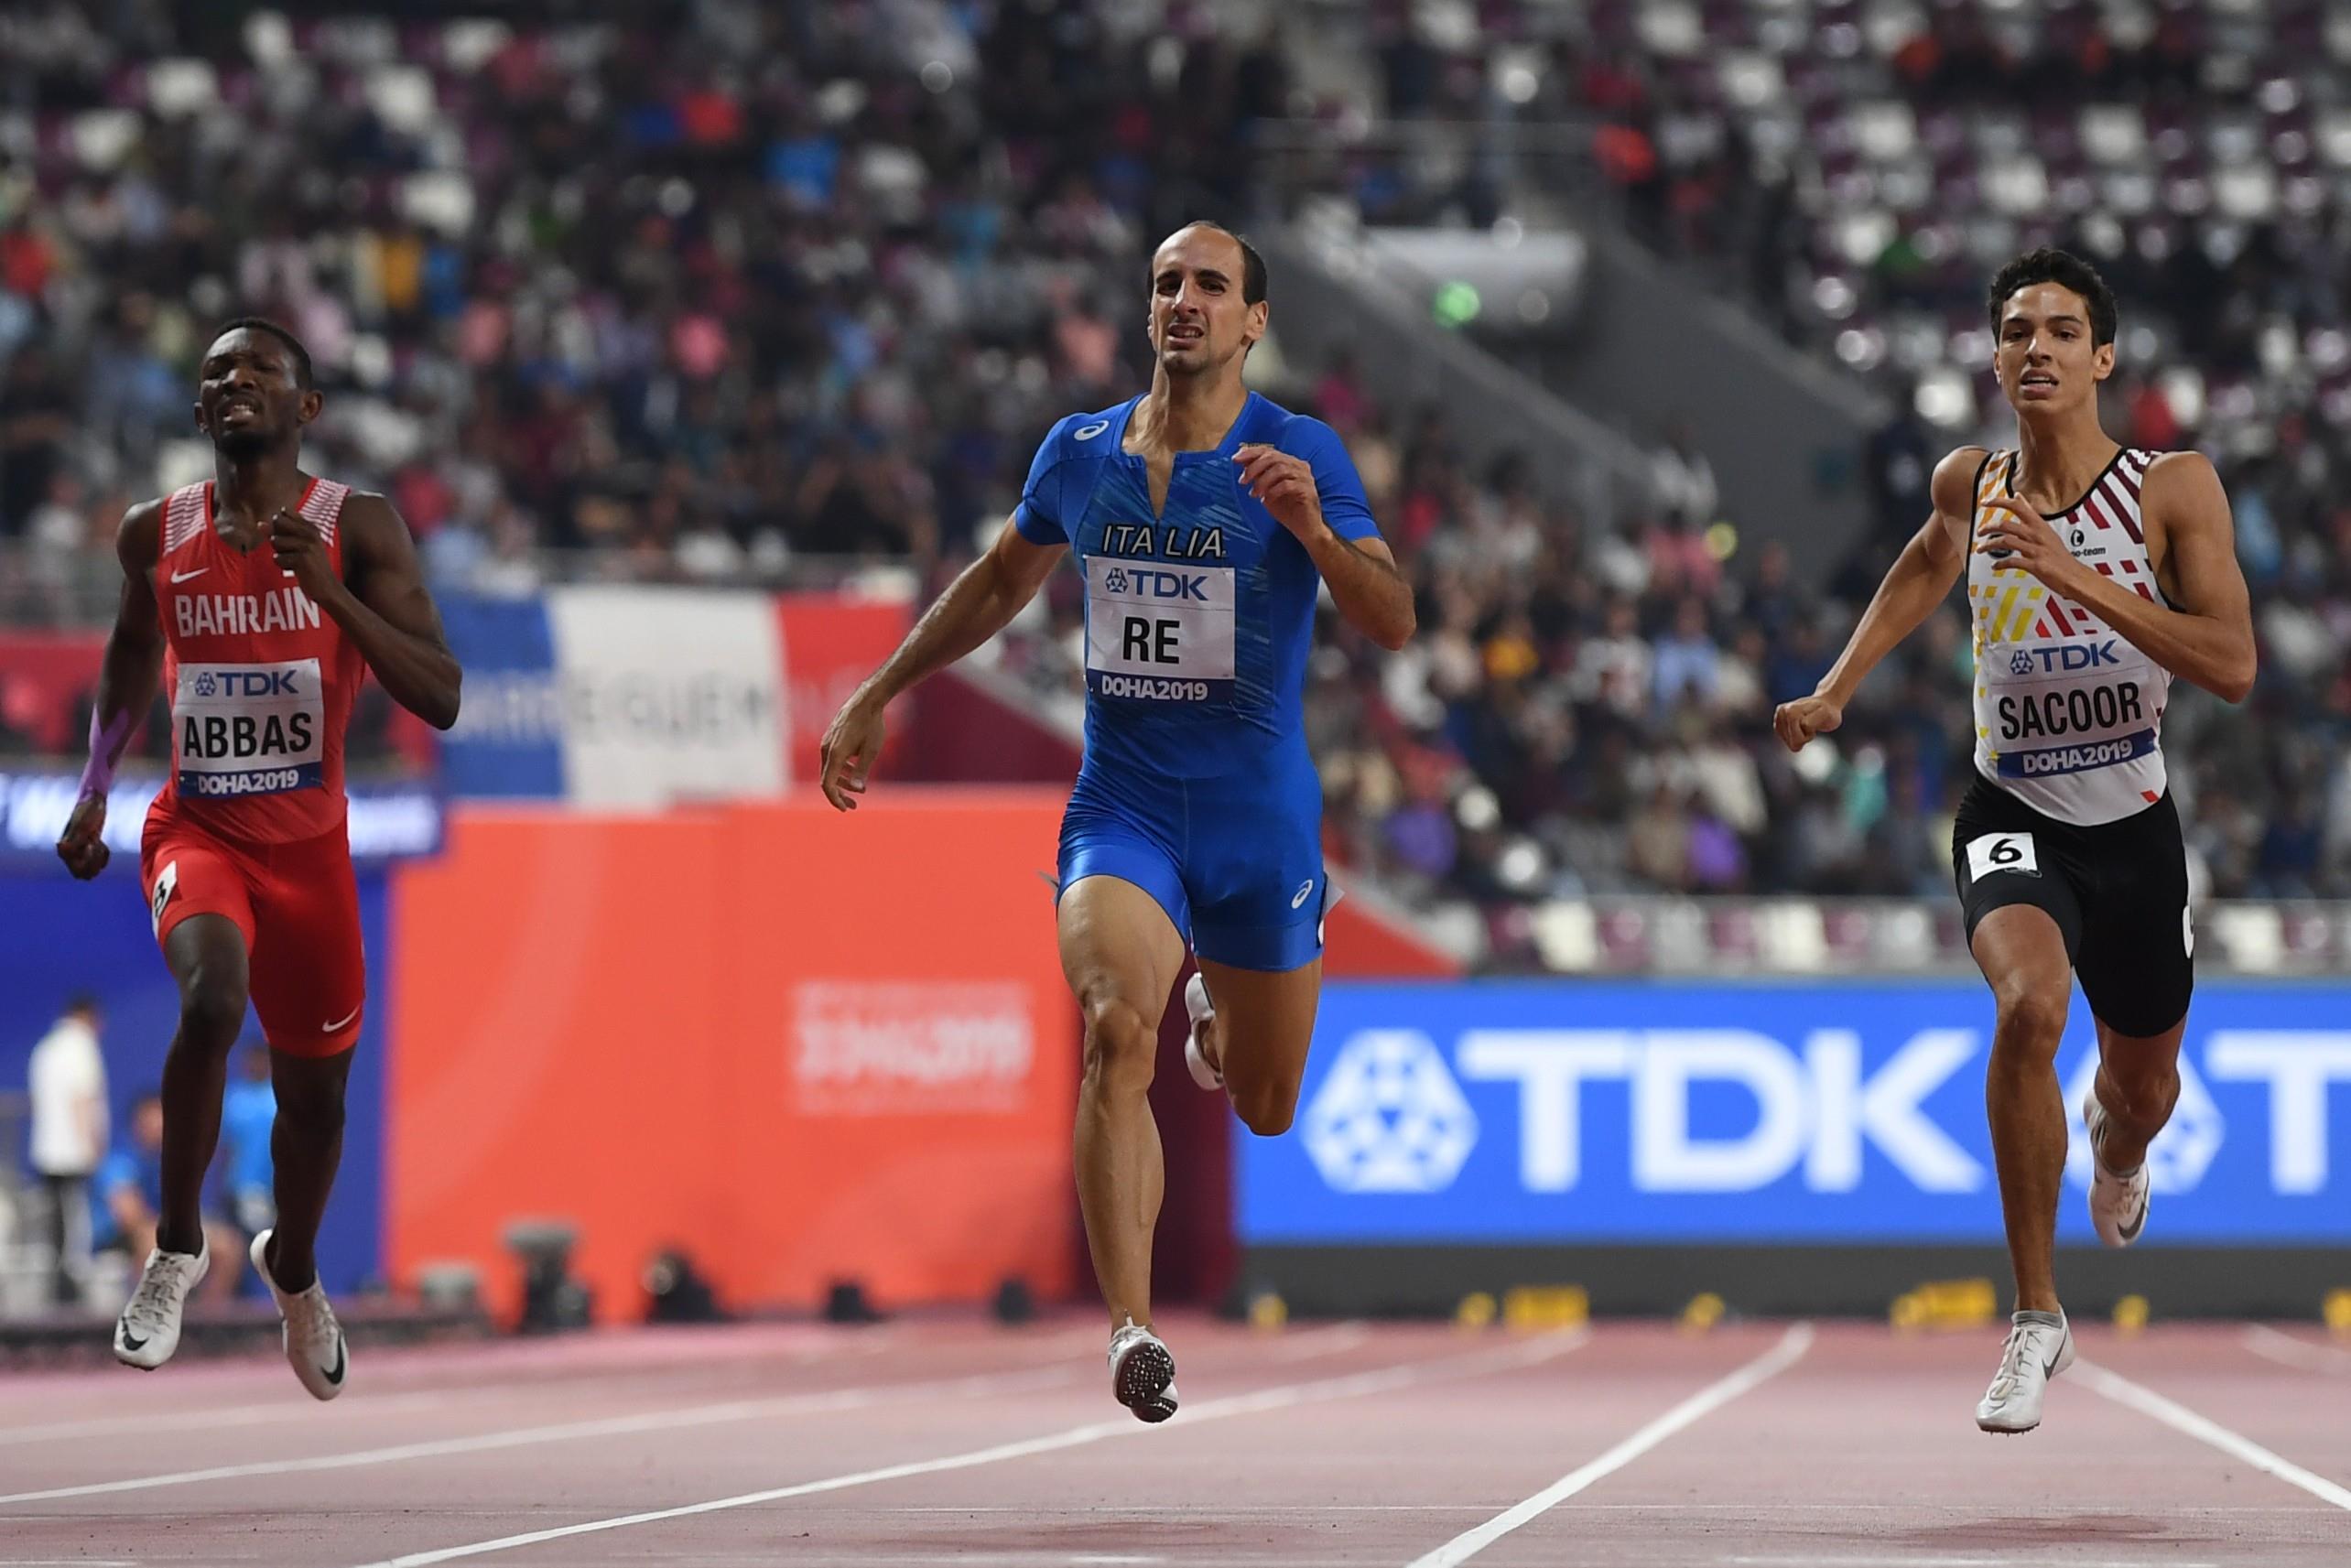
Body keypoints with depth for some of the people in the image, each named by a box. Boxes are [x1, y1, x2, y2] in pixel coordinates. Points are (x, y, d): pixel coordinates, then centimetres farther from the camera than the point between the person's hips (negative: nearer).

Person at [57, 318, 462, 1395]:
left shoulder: (358, 529, -10)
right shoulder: (157, 534, -2)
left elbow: (439, 700, -17)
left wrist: (330, 591, -28)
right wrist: (94, 790, 14)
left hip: (308, 842, 1)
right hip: (196, 826, -1)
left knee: (314, 1087, 14)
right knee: (213, 999, -31)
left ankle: (293, 1269, 45)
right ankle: (176, 1249, -13)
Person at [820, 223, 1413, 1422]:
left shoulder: (1301, 455, -6)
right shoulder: (1079, 453, 4)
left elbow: (1393, 623, -15)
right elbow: (1001, 581, 22)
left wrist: (1312, 529, -32)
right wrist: (876, 696, 23)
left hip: (1259, 817, 0)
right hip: (1120, 809, 0)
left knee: (1263, 1107, 14)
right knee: (1116, 1031, -27)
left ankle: (1217, 1020, 52)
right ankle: (1132, 1332, -31)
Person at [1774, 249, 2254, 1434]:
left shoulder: (2174, 489, -12)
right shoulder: (1970, 484, -4)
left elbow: (2234, 668, -22)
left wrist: (2083, 580, -30)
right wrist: (1835, 691, 14)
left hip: (2135, 826, 1)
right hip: (2012, 817, -1)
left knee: (2144, 1090, 19)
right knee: (2030, 1003, -31)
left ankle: (2115, 1146, 62)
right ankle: (2036, 1316, -22)